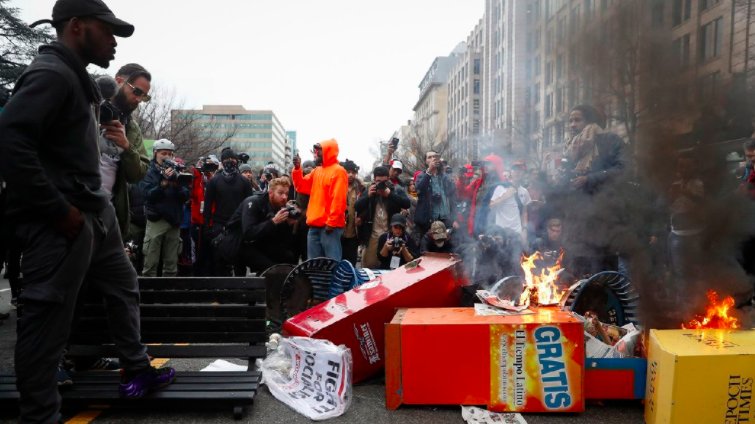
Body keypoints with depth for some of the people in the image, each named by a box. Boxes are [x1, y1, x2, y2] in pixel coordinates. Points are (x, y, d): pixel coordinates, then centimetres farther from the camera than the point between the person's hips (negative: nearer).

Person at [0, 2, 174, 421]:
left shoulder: (74, 76, 17)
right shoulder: (50, 73, -12)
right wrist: (60, 211, -21)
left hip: (94, 212, 11)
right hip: (62, 222, -10)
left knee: (123, 286, 20)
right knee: (46, 320, 0)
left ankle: (136, 370, 35)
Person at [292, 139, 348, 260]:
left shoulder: (338, 171, -9)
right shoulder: (317, 171, 18)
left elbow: (338, 199, -16)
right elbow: (302, 187, 17)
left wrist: (331, 222, -19)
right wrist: (297, 168, 5)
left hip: (329, 225, -8)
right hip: (315, 225, 9)